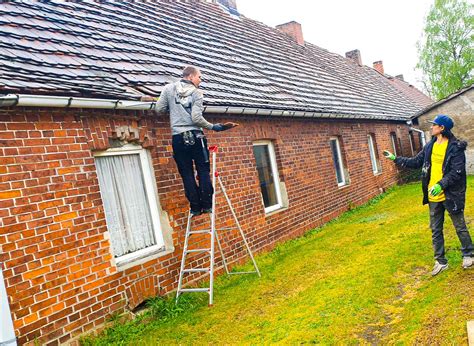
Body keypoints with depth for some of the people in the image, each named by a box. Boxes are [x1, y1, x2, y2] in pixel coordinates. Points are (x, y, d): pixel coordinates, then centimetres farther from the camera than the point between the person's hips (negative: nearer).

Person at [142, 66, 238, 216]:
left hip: (178, 138, 3)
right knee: (203, 171, 7)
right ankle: (206, 205, 7)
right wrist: (214, 127, -1)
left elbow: (159, 109, 3)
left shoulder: (168, 89, 7)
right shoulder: (196, 92, -2)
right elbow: (197, 118, -11)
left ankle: (195, 207, 8)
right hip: (195, 136, -2)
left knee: (187, 174, 6)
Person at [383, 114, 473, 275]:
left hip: (451, 195, -6)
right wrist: (395, 159, 13)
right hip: (433, 196, 6)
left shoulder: (456, 147, -13)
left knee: (460, 227, 11)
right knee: (435, 230, 11)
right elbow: (416, 162, 15)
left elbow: (457, 171, -19)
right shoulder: (430, 146, 7)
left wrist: (441, 185, -27)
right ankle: (440, 261, 22)